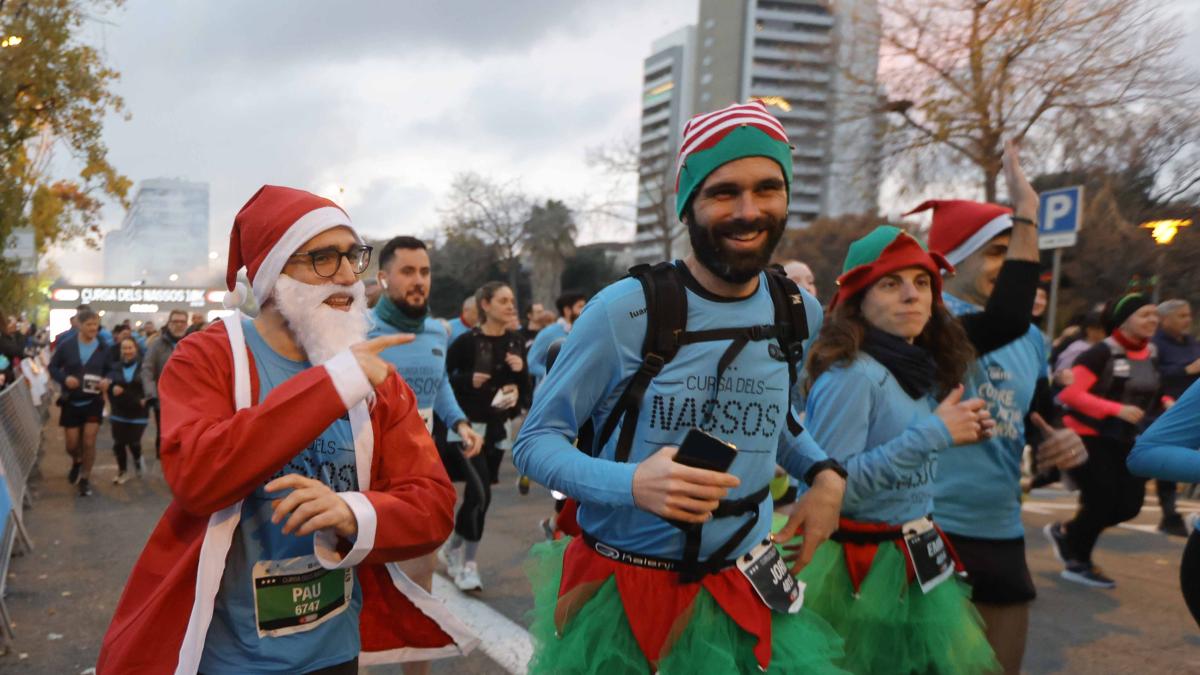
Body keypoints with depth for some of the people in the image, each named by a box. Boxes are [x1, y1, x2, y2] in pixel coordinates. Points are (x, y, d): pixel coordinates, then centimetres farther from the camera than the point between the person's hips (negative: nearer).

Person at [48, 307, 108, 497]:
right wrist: (64, 379, -17)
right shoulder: (66, 345, -8)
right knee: (72, 445, 9)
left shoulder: (103, 348, -6)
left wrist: (105, 381, -19)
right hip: (71, 402, 1)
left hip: (93, 401, -1)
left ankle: (85, 479, 17)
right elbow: (53, 367, 2)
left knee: (89, 442, -3)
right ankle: (77, 462, 44)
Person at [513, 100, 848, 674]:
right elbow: (535, 442, -11)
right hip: (618, 591, -4)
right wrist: (631, 483, -29)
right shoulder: (624, 310, -17)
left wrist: (824, 472, 1)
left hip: (743, 598, 4)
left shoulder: (801, 314, 0)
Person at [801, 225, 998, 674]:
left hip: (917, 559, 8)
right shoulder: (850, 374, -20)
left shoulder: (923, 369, 6)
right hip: (859, 569, -8)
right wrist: (932, 435, -23)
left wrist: (956, 433, -1)